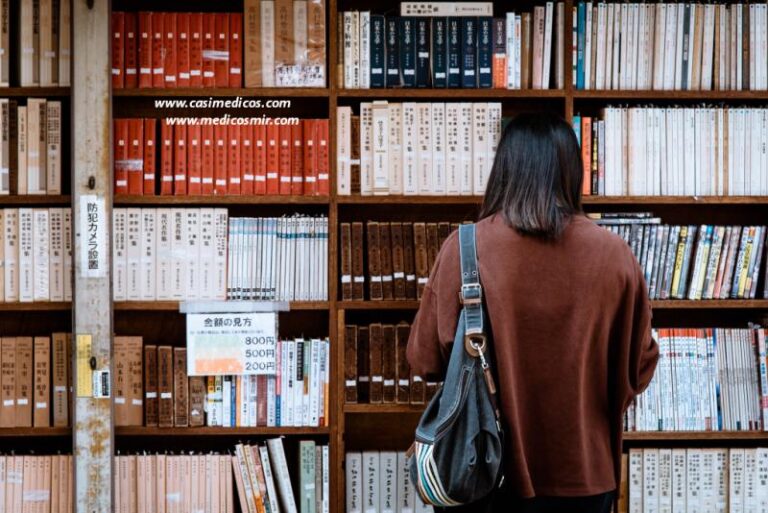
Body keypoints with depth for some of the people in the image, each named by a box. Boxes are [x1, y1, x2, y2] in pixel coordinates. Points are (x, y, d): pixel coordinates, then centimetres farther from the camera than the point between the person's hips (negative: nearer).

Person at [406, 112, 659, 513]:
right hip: (583, 474, 1)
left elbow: (426, 359, -6)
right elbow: (640, 369, 1)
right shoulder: (614, 255, -9)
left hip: (488, 471, -1)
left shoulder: (464, 249, -14)